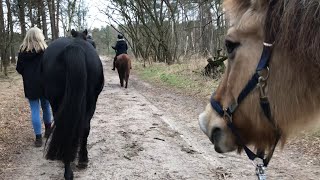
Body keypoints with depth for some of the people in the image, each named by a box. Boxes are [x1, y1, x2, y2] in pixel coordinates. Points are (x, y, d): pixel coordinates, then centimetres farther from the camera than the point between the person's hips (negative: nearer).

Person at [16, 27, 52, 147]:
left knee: (35, 110, 4)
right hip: (44, 84, 0)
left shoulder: (23, 51, -1)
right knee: (46, 107, 17)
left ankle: (38, 137, 2)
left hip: (30, 85, 1)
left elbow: (19, 69, 4)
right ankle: (48, 130, 33)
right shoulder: (45, 50, -8)